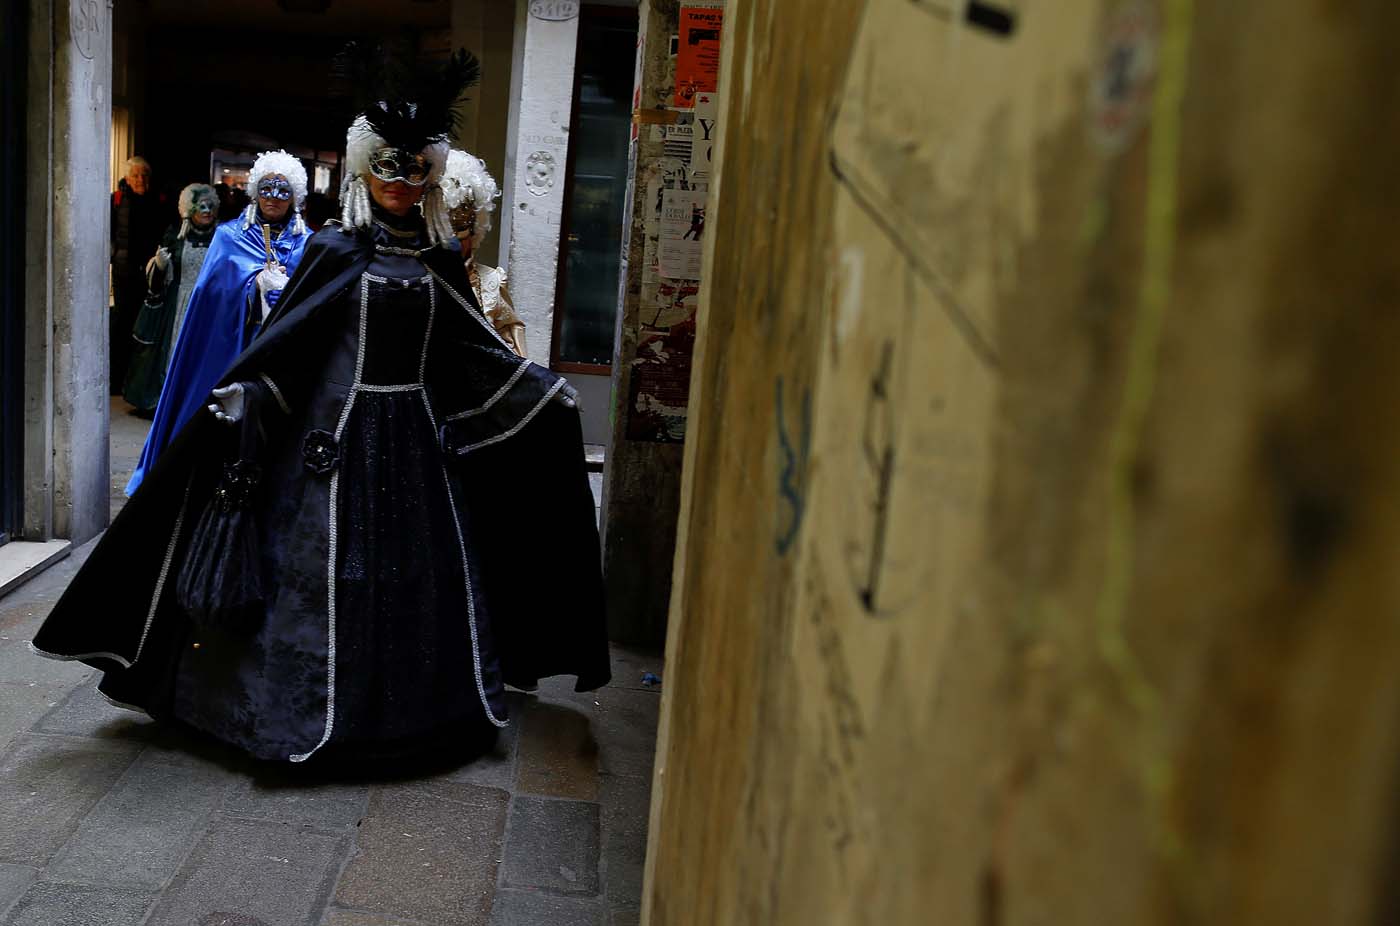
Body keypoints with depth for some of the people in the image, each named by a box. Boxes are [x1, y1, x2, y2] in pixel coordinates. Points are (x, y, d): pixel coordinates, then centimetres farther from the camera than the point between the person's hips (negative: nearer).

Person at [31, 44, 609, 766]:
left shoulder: (441, 257, 6)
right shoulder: (336, 249, -2)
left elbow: (473, 347, 11)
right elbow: (281, 340, -4)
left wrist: (541, 387, 5)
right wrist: (236, 402, -15)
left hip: (416, 433, 3)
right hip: (340, 426, -3)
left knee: (416, 564, 9)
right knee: (329, 564, 1)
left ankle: (416, 702, 26)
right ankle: (324, 710, 17)